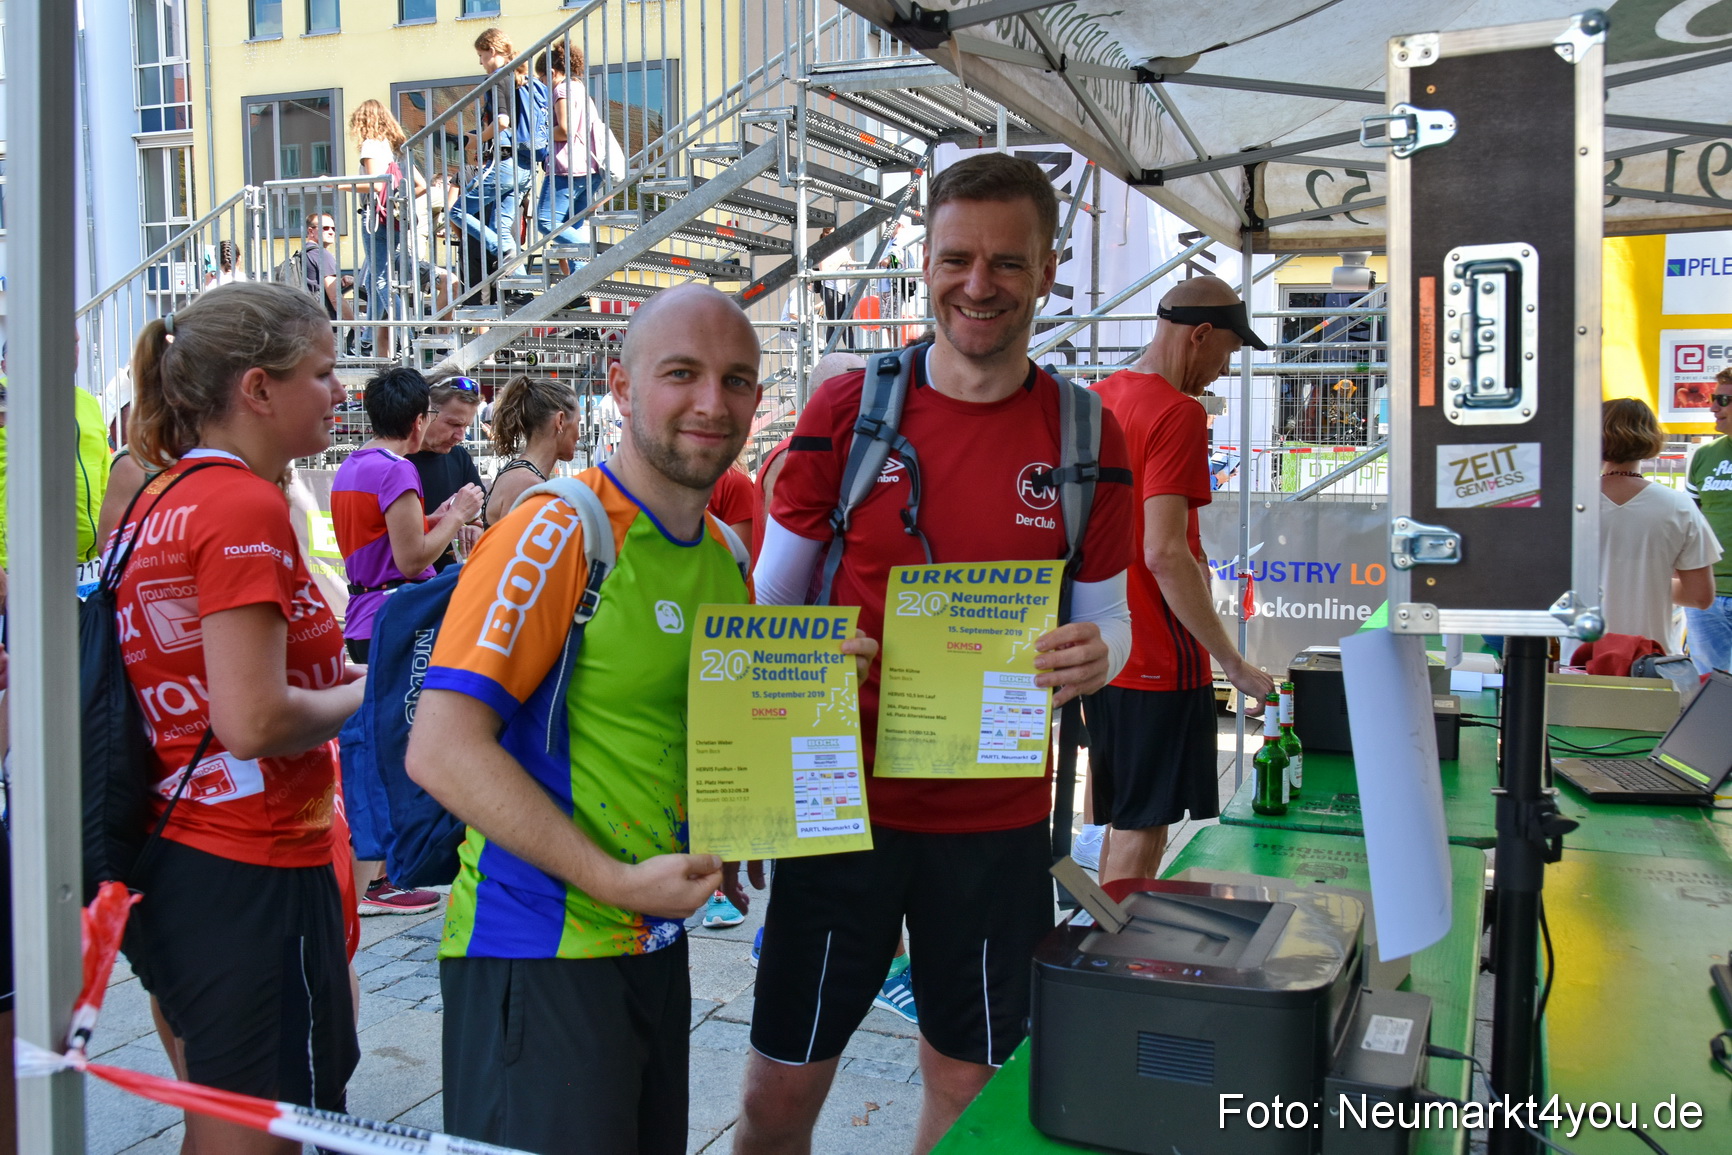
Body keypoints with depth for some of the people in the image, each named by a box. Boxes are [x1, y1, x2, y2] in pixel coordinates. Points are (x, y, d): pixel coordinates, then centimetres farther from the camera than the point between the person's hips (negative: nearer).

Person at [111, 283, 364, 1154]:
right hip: (252, 874, -9)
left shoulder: (157, 502, 9)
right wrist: (360, 693, -7)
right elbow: (253, 723, -24)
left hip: (169, 856, 9)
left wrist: (323, 673, 14)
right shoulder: (246, 506, -17)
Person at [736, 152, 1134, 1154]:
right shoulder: (847, 409, -4)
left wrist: (1095, 655, -16)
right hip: (844, 800, -1)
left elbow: (1108, 618, 8)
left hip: (1000, 819, 1)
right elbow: (770, 604, 3)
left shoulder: (1086, 434, 0)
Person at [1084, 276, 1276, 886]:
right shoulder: (1180, 413, -16)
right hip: (1160, 661, -9)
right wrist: (1232, 662, -19)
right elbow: (1164, 554, -24)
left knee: (1123, 827, 19)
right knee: (1139, 833, 1)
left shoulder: (1097, 400, 10)